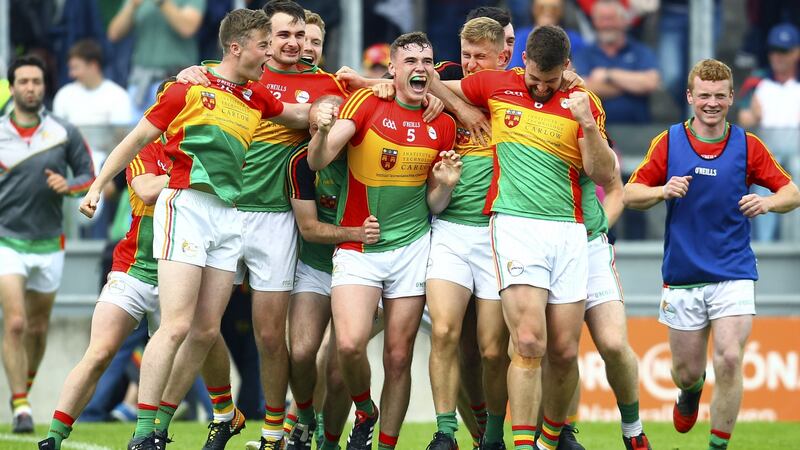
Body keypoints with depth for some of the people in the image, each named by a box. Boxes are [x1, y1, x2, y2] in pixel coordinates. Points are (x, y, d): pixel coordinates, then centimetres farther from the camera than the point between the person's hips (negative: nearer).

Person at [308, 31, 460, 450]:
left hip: (412, 246, 3)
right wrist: (323, 130, -35)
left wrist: (444, 185, -10)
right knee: (350, 343, -19)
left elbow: (433, 205, 12)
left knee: (398, 356, 1)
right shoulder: (367, 104, -5)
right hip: (357, 249, -3)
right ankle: (364, 411, 10)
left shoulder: (442, 124, 5)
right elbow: (317, 161, -15)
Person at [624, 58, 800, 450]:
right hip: (682, 275, 1)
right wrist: (663, 191, -17)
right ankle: (691, 391, 46)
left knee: (729, 359, -16)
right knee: (686, 370, 8)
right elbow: (630, 194, 4)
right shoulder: (668, 142, 0)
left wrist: (767, 202, -16)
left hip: (733, 274, -1)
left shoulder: (747, 146, 0)